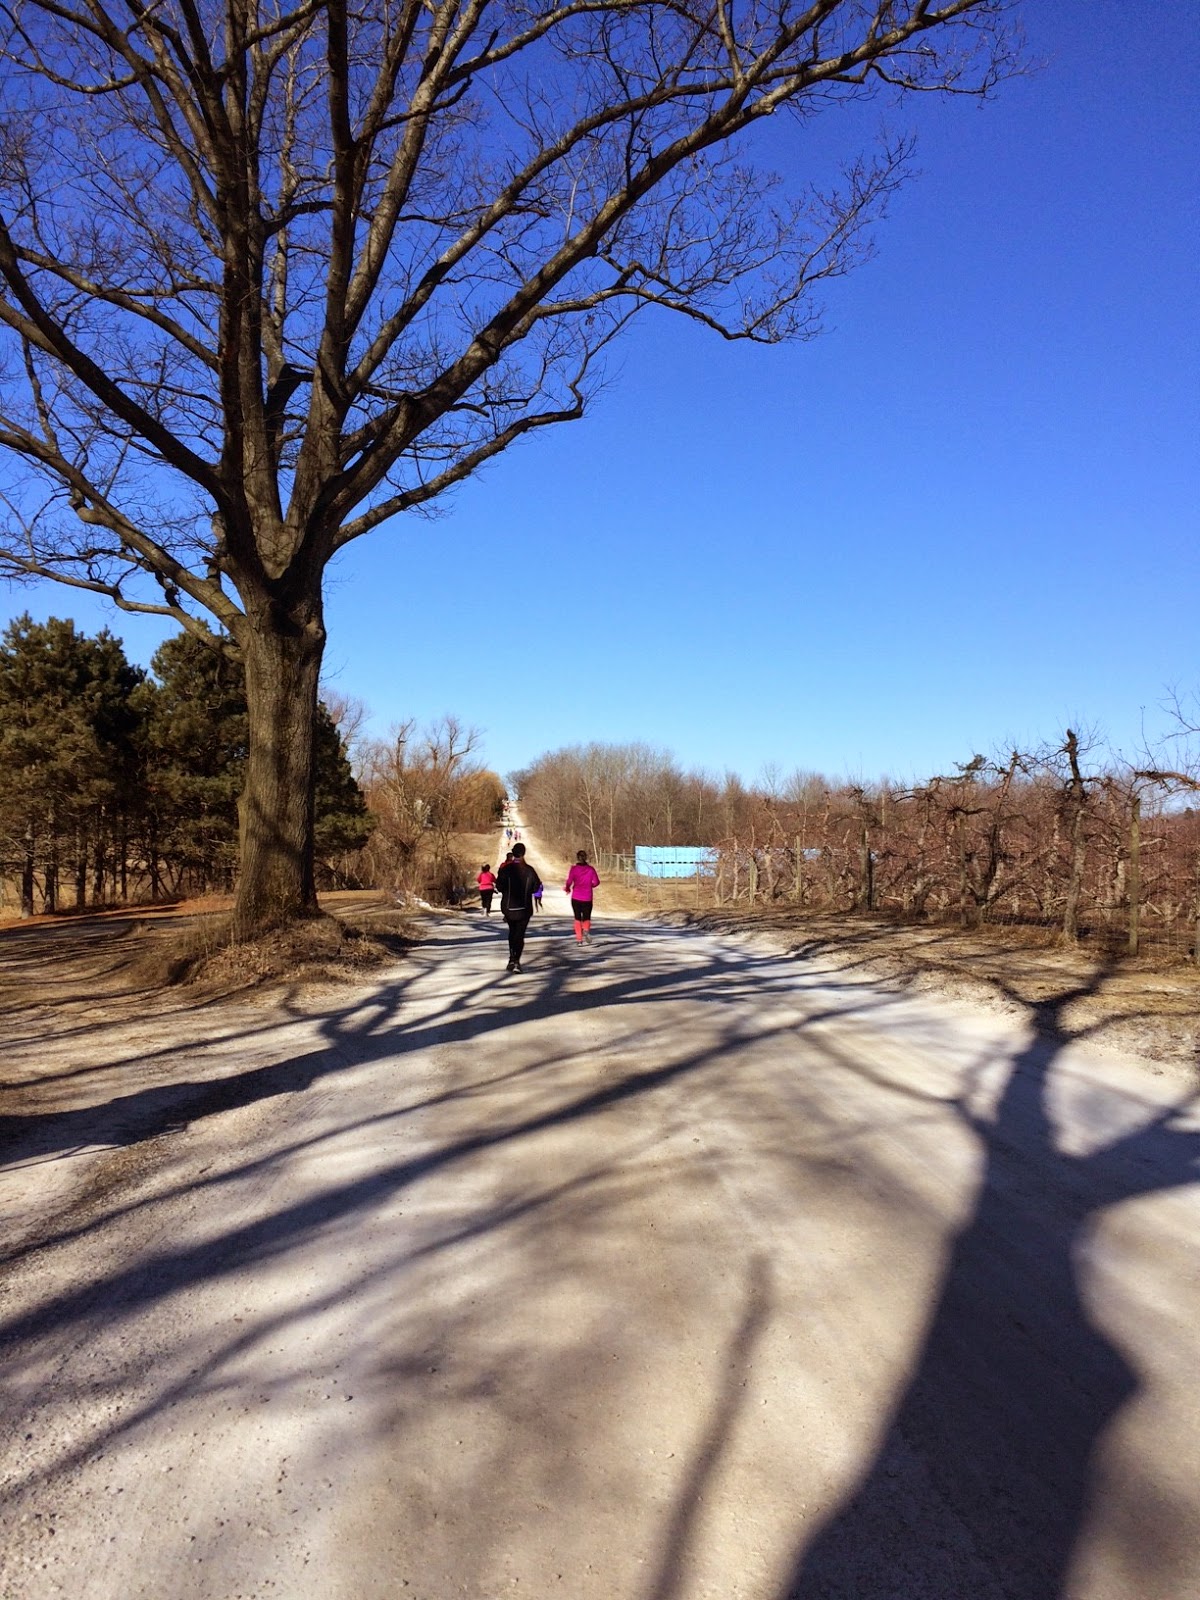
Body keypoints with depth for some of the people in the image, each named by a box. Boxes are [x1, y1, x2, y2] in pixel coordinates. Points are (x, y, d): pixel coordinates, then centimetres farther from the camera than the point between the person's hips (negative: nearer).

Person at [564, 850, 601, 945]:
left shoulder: (574, 869, -6)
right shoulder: (591, 869, -1)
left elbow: (569, 881, -12)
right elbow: (596, 882, -2)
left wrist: (568, 889, 8)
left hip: (576, 898, -1)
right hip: (587, 898, 1)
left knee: (577, 918, 11)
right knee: (586, 918, 12)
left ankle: (579, 939, 4)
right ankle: (586, 930, -19)